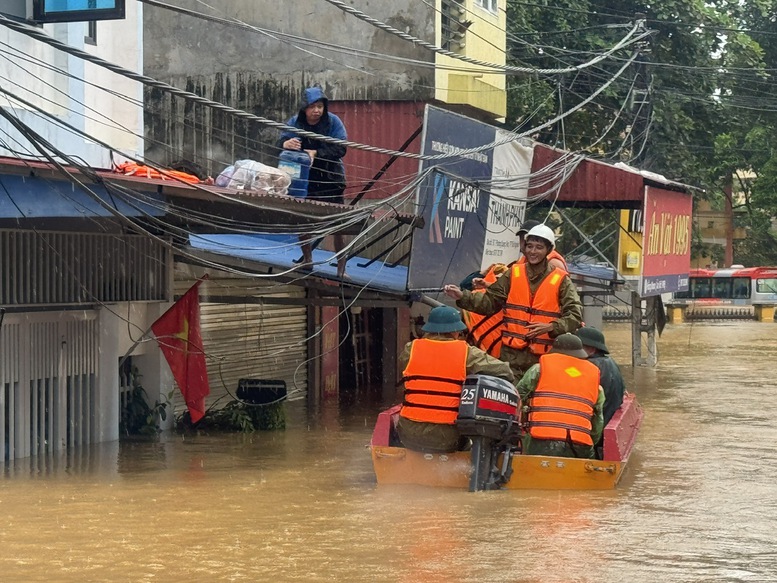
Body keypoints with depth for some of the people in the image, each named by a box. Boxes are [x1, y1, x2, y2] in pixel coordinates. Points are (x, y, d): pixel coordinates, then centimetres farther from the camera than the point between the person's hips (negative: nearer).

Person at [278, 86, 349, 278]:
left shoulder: (333, 122, -11)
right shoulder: (295, 123, -7)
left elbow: (341, 148, -20)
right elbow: (280, 141, -21)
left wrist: (316, 153, -33)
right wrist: (286, 143, -47)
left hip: (331, 179, -2)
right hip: (305, 179, 2)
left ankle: (341, 268, 1)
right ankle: (307, 259, 27)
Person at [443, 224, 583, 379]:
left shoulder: (561, 280, 3)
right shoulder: (513, 274, 11)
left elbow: (575, 315, -3)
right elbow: (490, 301, 10)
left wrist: (551, 327, -19)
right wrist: (462, 297, -3)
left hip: (543, 356, -2)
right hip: (511, 353, 2)